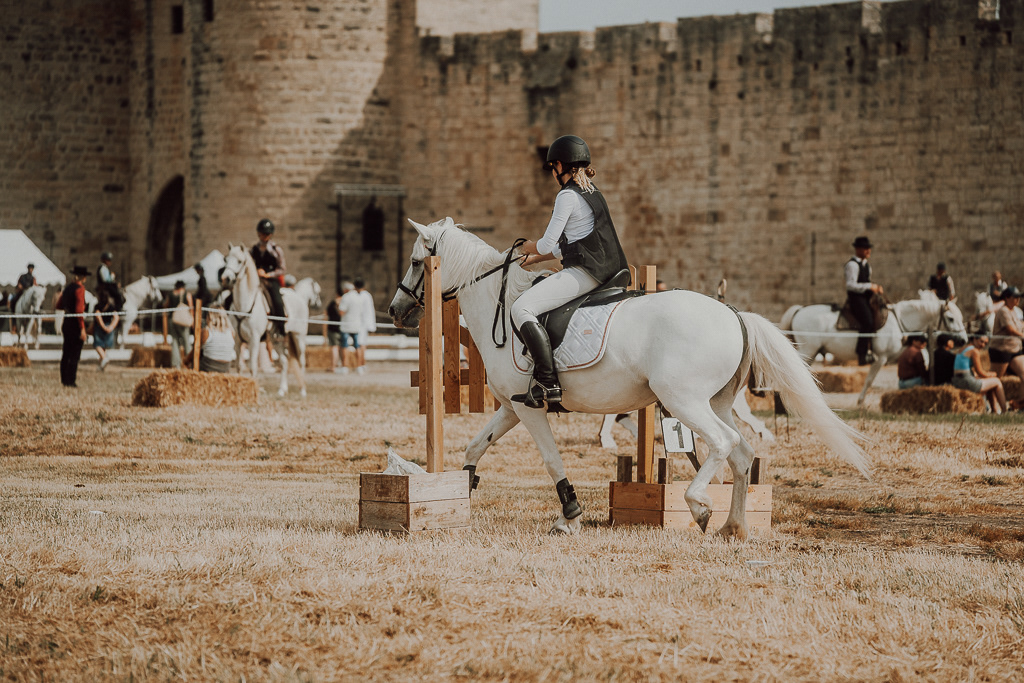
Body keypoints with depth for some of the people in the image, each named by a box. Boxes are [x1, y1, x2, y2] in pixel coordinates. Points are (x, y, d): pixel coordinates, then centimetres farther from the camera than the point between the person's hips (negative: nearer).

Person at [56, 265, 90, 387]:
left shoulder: (67, 288, 10)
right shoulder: (80, 289, -13)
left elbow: (59, 305, 19)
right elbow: (79, 310, -20)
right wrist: (82, 328, -21)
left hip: (66, 323, 8)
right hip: (75, 323, -8)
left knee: (66, 353, 13)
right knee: (74, 354, -3)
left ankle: (64, 379, 17)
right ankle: (71, 380, -4)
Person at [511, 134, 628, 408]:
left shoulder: (568, 196, -9)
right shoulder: (592, 193, 20)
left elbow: (547, 244, -10)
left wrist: (530, 247, 12)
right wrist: (535, 258, 24)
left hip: (583, 272, -10)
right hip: (602, 270, 10)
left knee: (522, 308, -19)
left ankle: (548, 384, -29)